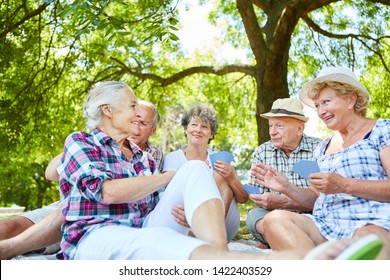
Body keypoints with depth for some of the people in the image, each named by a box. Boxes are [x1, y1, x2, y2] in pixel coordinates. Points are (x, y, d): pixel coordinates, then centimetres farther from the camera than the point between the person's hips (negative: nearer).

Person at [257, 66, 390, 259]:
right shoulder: (323, 148, 25)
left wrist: (344, 185, -16)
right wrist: (287, 188, 9)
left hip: (373, 223, -6)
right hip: (326, 226, 7)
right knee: (274, 219, -24)